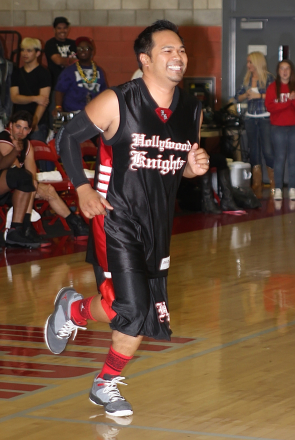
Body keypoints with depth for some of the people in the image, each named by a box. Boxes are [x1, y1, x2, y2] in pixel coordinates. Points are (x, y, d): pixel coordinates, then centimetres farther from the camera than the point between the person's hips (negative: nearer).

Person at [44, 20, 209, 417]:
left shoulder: (192, 111, 4)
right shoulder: (116, 103, -13)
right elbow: (68, 137, -3)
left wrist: (195, 167, -5)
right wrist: (83, 189, -12)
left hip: (157, 224, 6)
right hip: (115, 220, -6)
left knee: (144, 318, 8)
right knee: (130, 311, -16)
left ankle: (106, 385, 30)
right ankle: (72, 308, 15)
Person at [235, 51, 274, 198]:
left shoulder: (268, 77, -4)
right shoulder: (247, 79, 12)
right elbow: (238, 97, 13)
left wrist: (259, 95, -14)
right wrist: (246, 95, -6)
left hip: (265, 118, -6)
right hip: (250, 118, 6)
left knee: (267, 151, -10)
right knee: (254, 151, 7)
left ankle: (273, 184, -2)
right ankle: (257, 185, 11)